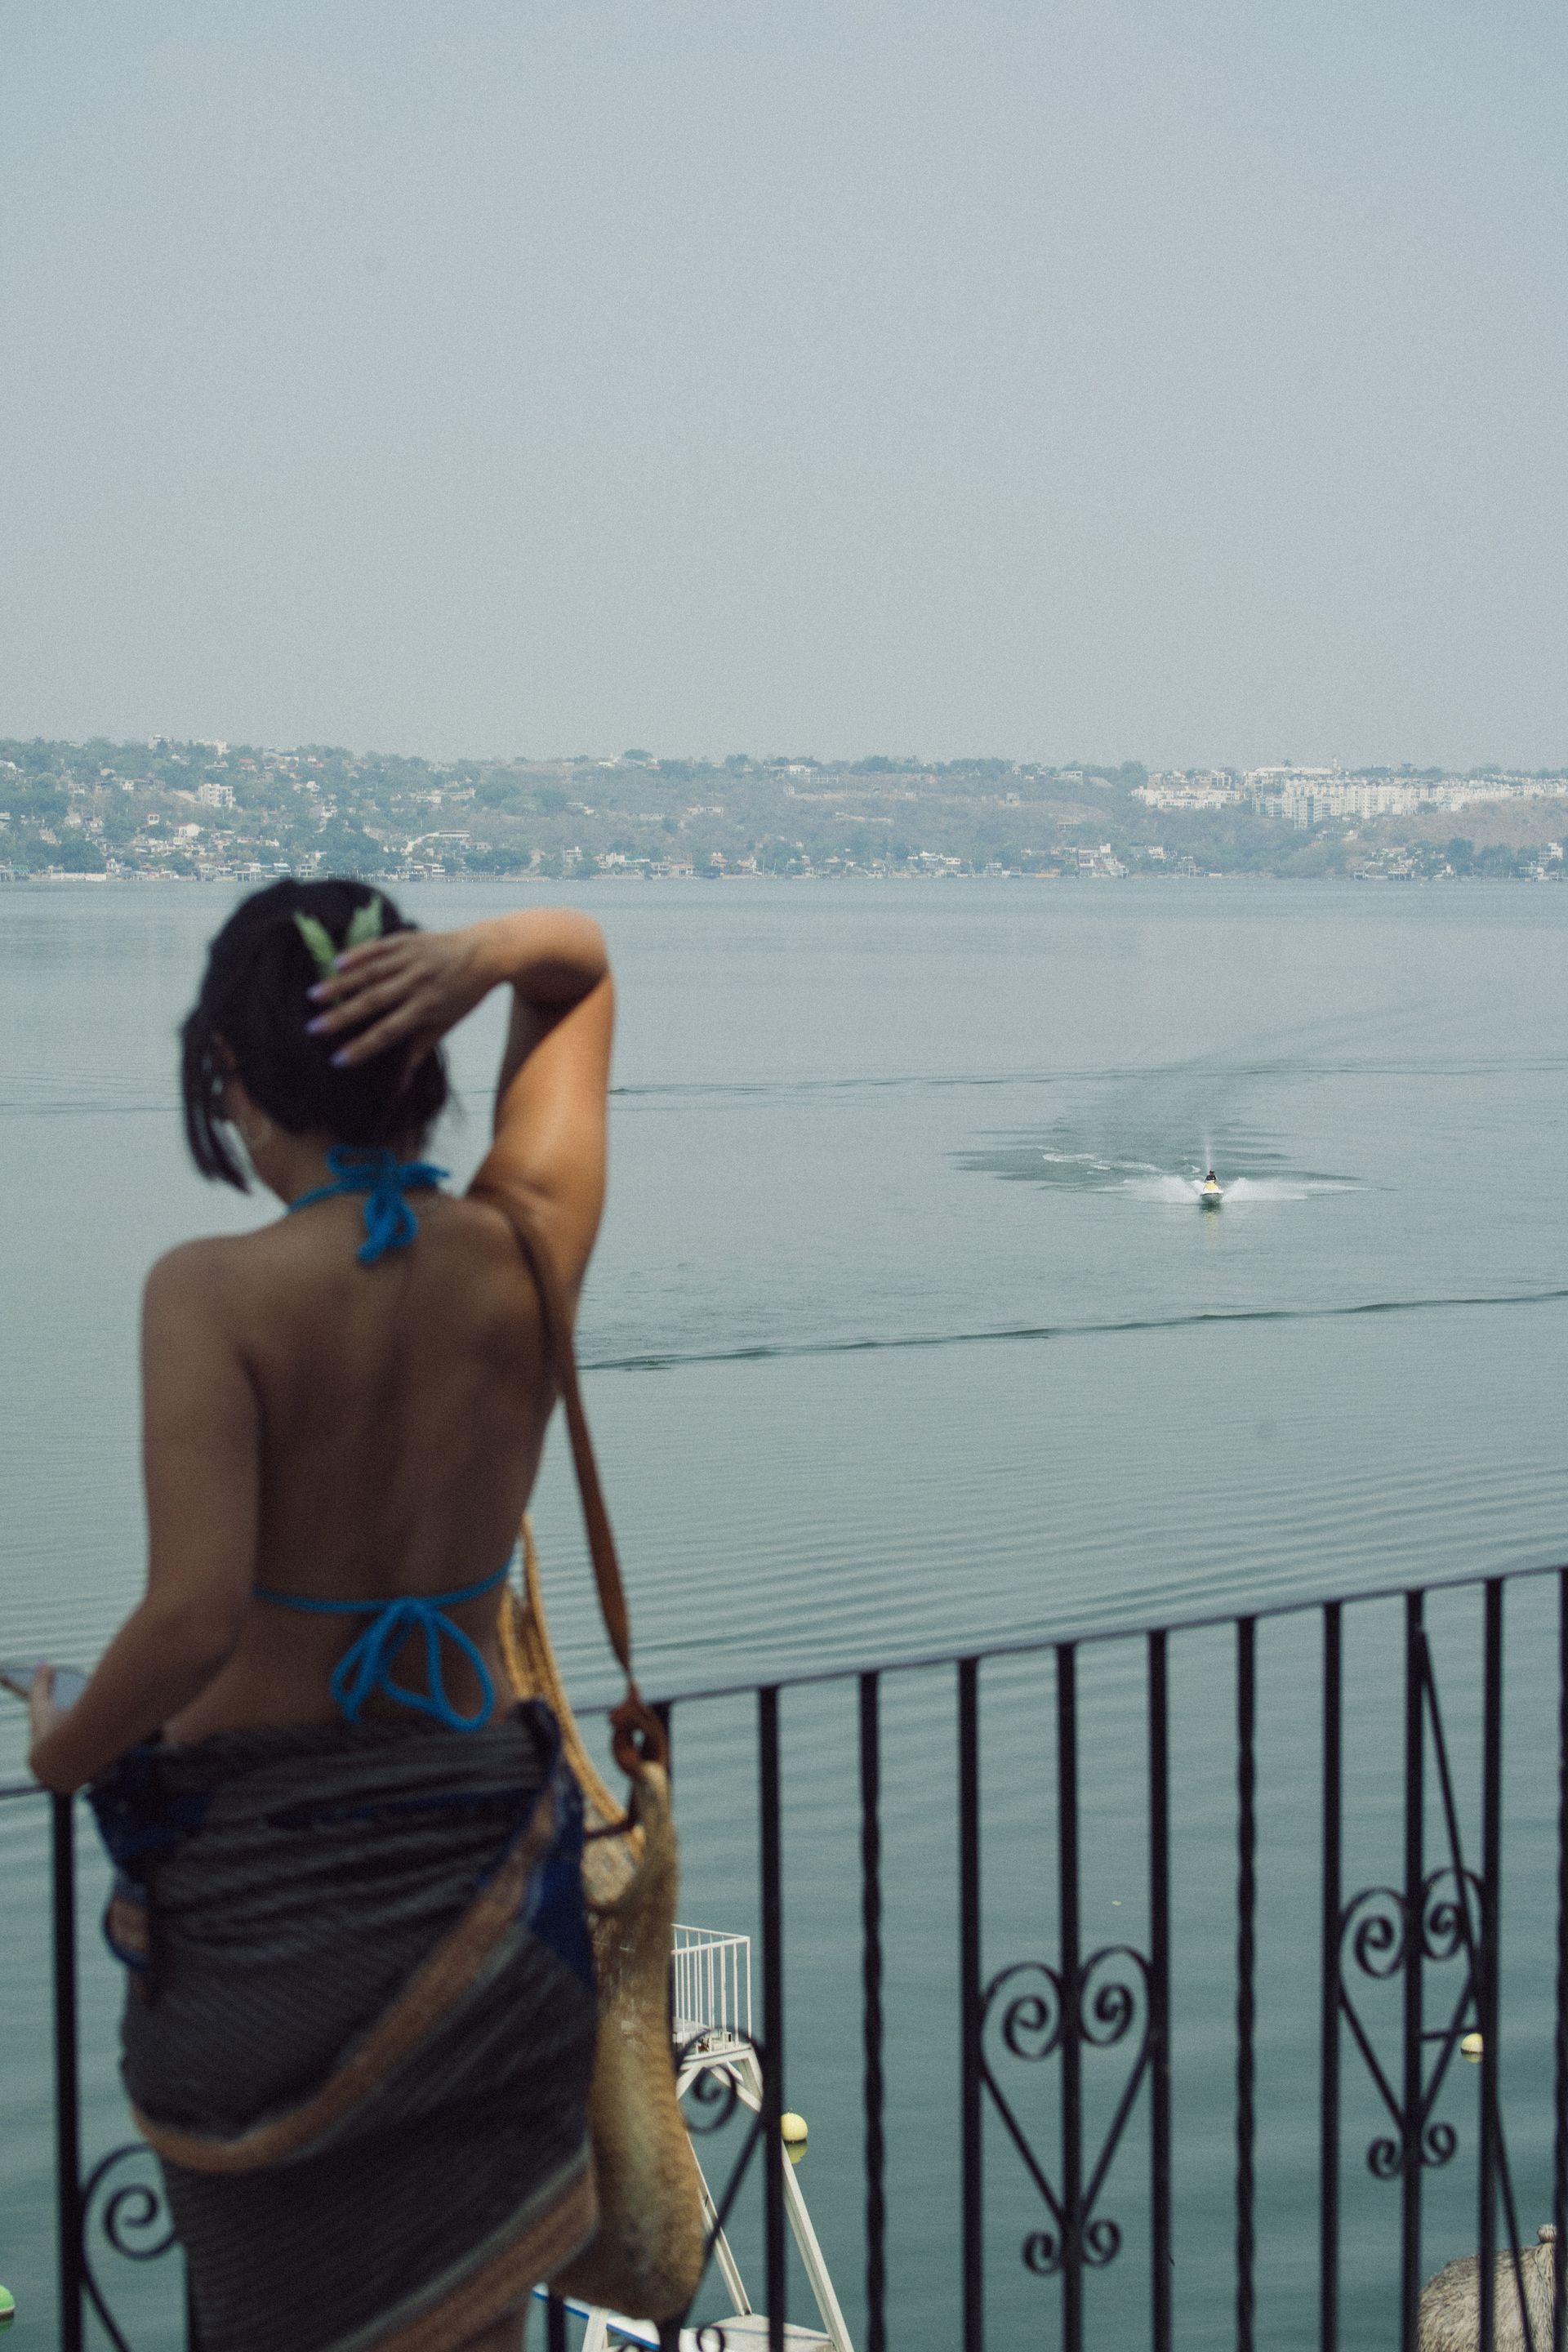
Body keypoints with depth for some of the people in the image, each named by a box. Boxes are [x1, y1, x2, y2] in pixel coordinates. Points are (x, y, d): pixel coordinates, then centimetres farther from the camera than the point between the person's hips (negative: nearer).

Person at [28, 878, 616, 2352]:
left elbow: (192, 1616, -25)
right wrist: (485, 952, -9)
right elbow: (584, 968, 13)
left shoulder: (215, 1293, -16)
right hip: (476, 1858, 4)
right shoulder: (527, 1252, -3)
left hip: (258, 1878, -4)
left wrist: (63, 1751, -6)